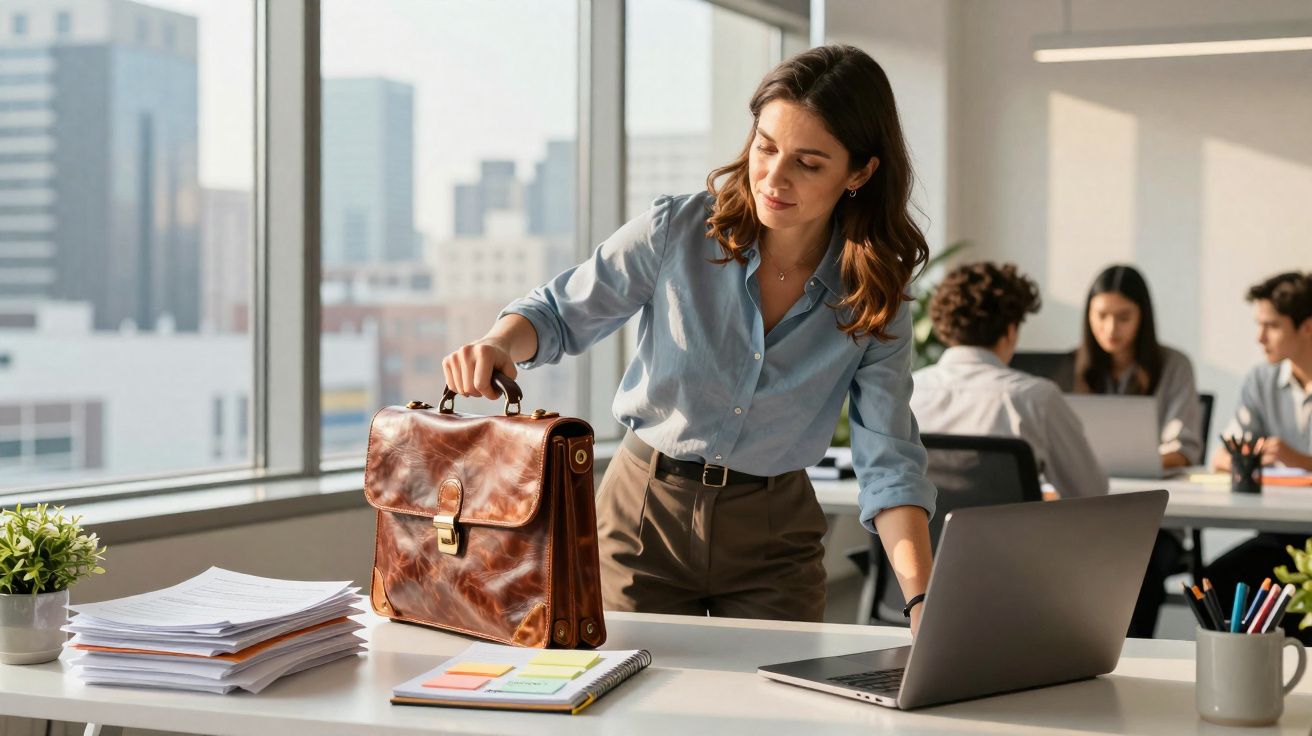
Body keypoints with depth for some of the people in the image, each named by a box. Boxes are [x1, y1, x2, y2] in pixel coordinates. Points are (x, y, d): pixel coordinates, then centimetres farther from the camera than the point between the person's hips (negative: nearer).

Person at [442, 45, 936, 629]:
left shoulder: (874, 299, -11)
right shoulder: (677, 231, -14)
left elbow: (887, 460, -13)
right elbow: (561, 311, -2)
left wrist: (922, 599, -27)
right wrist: (497, 345, -25)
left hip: (773, 537, 1)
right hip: (644, 513, 0)